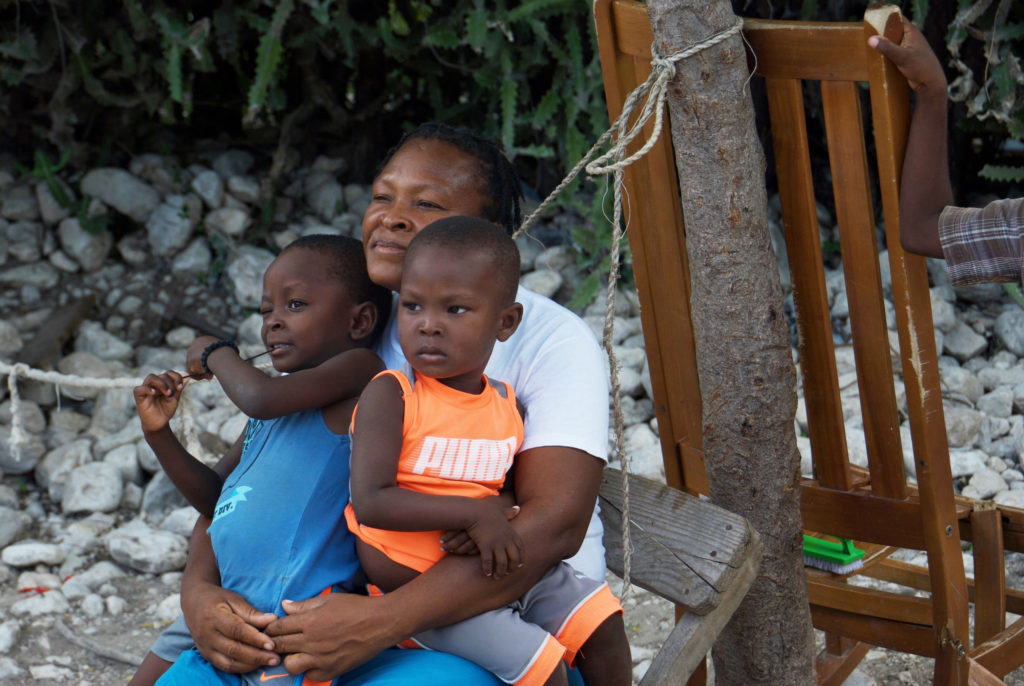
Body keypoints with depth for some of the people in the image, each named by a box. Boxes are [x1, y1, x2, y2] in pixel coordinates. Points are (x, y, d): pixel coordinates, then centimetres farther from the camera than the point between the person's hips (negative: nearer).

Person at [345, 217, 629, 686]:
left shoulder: (505, 404, 4)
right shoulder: (389, 395, -15)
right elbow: (369, 502, -24)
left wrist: (500, 509, -11)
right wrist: (472, 514, -25)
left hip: (490, 573, 7)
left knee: (599, 619, 6)